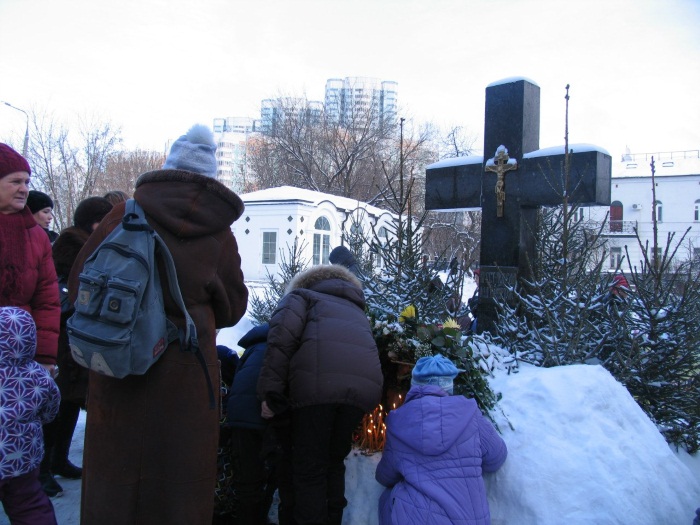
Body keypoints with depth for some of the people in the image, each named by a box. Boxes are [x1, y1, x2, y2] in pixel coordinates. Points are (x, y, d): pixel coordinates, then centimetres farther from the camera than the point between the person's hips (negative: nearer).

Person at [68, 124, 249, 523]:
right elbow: (233, 307, 3)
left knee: (114, 469, 15)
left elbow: (80, 282, 1)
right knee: (178, 475, 14)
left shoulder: (128, 213, -5)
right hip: (185, 372, 0)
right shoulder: (219, 231, -4)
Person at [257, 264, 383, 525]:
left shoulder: (301, 295, 24)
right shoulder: (356, 310, 41)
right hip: (365, 384, 5)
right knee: (334, 464, 23)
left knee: (309, 469, 9)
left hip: (318, 383, -5)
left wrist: (271, 391, -2)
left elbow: (284, 331, 2)